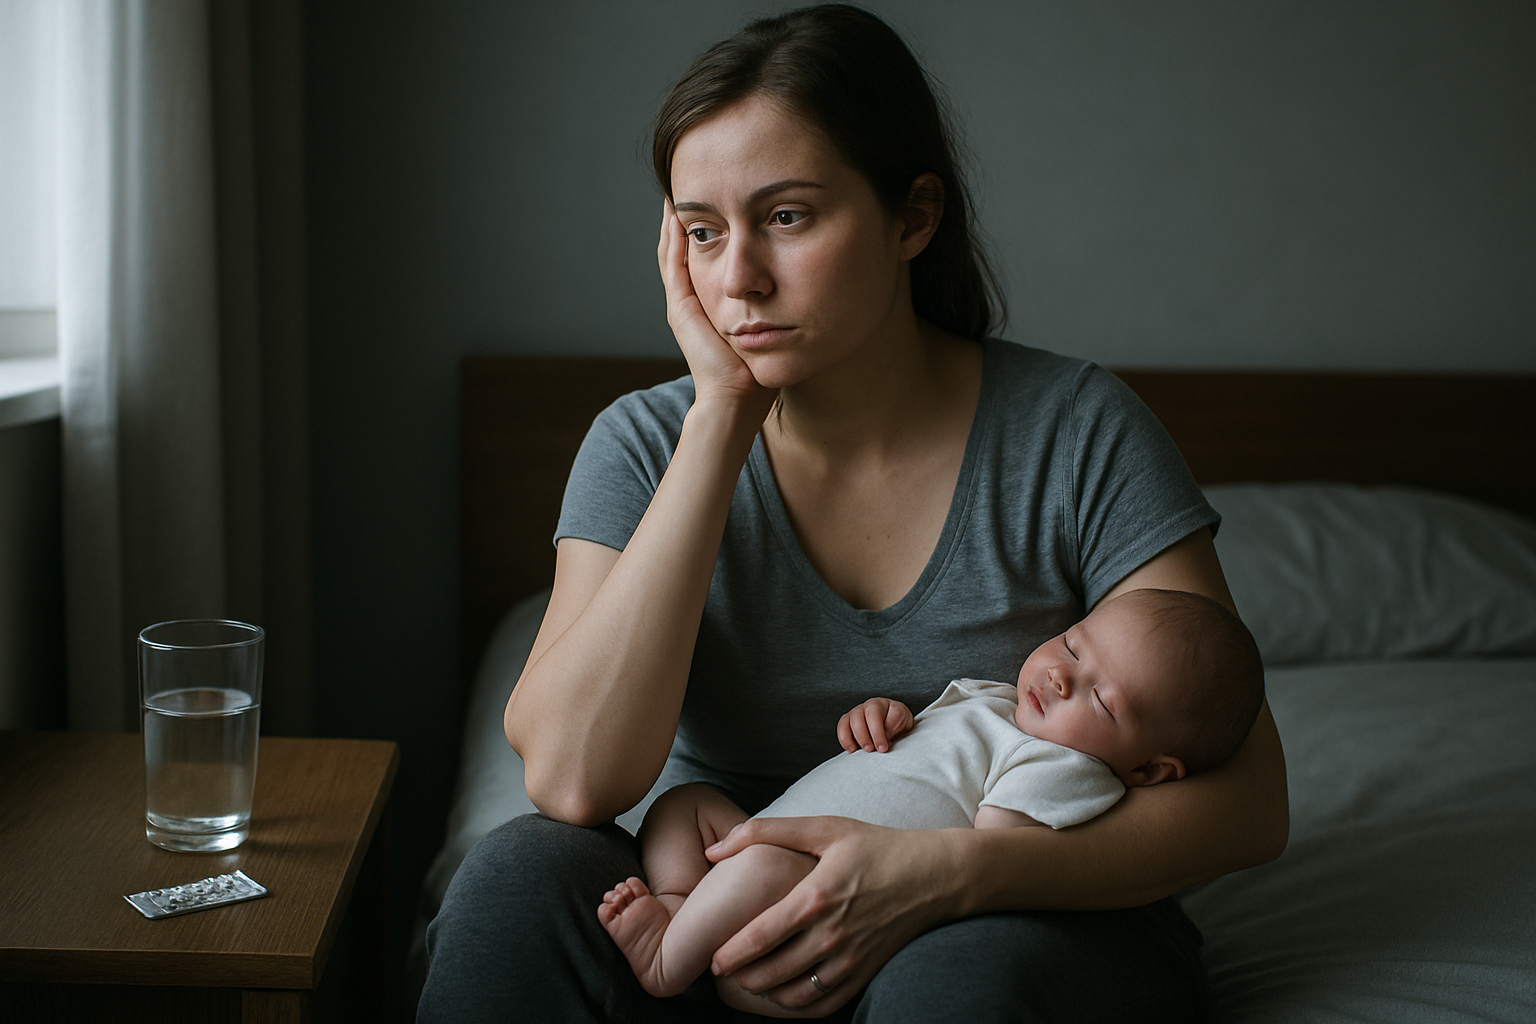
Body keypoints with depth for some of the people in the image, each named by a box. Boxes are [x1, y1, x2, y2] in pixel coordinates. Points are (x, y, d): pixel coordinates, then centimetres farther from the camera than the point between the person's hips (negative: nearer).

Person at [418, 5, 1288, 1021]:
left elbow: (1246, 802, -11)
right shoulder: (648, 445, -4)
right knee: (522, 877, -25)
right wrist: (722, 415, -19)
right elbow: (573, 777, -20)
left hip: (1037, 925, -2)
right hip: (736, 927, 2)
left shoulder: (1076, 431, -10)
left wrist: (946, 872, -27)